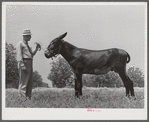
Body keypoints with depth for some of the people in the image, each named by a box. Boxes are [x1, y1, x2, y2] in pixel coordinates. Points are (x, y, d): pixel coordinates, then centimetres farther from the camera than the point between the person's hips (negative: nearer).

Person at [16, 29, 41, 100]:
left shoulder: (27, 45, 22)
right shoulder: (20, 44, -5)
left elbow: (32, 55, 23)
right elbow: (19, 55, -13)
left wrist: (36, 49, 9)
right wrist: (22, 65, -22)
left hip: (29, 64, 9)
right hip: (24, 63, -9)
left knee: (29, 83, 10)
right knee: (23, 81, -10)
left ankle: (28, 98, 16)